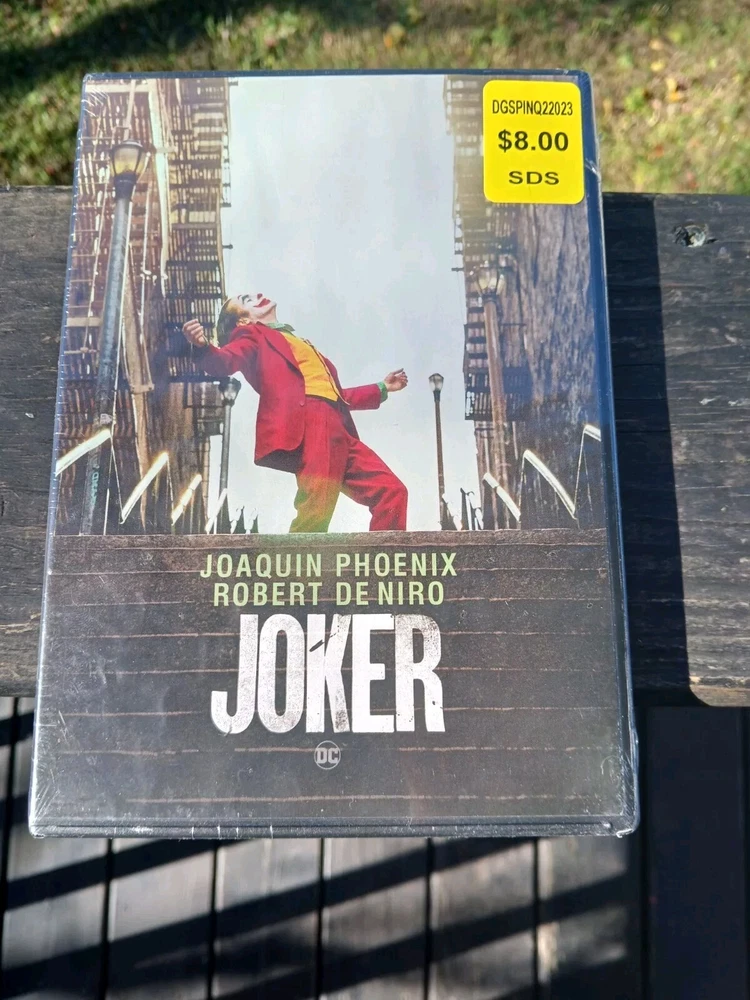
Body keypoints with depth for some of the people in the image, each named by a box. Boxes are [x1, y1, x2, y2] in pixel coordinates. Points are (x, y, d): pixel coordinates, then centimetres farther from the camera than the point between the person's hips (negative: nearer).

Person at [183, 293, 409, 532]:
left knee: (391, 491, 1)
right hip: (308, 425, -7)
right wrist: (202, 347, -28)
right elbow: (226, 362, -5)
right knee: (315, 513, -18)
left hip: (338, 430, 7)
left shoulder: (301, 344, 37)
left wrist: (382, 388, 42)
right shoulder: (253, 336, 17)